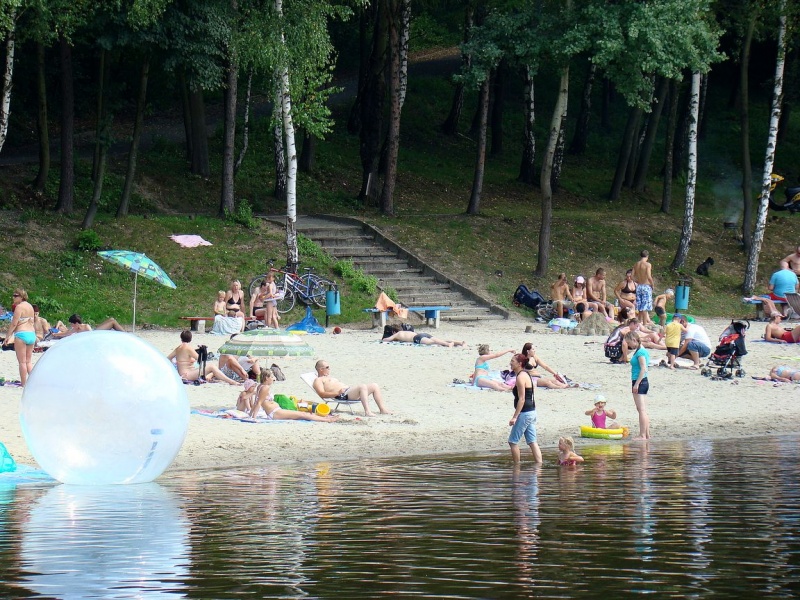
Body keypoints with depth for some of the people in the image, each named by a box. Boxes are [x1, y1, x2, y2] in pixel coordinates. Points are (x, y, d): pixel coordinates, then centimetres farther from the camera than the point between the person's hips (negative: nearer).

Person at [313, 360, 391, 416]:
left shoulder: (331, 378, 37)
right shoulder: (318, 380, 7)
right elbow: (322, 394, -10)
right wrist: (337, 393, -23)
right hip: (342, 396, -10)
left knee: (374, 386, 0)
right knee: (363, 386, -33)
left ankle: (382, 409, -4)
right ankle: (367, 411, -43)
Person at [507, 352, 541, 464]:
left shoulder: (520, 377, -15)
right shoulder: (526, 374, 14)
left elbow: (521, 399, -20)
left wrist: (515, 417, -20)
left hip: (524, 413, -10)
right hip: (531, 412, 10)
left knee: (513, 441, -2)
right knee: (532, 442, 7)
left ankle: (517, 465, 2)